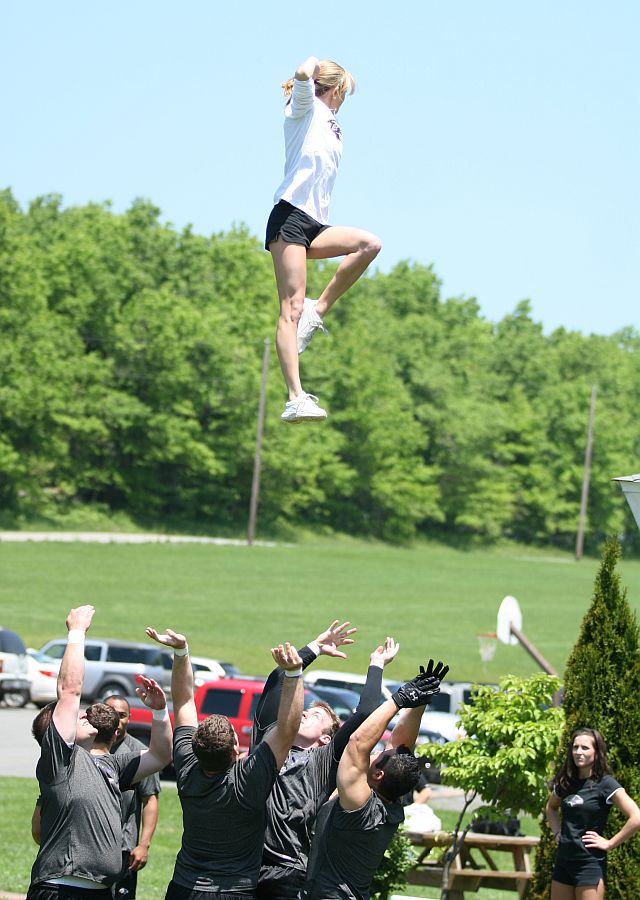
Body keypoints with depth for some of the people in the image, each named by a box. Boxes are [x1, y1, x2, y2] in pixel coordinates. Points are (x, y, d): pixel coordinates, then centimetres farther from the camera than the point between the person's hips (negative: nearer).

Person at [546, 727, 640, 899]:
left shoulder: (605, 784, -10)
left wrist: (609, 843, -14)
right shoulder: (566, 782, 9)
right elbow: (551, 808, 32)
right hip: (563, 860, 7)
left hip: (590, 863, -7)